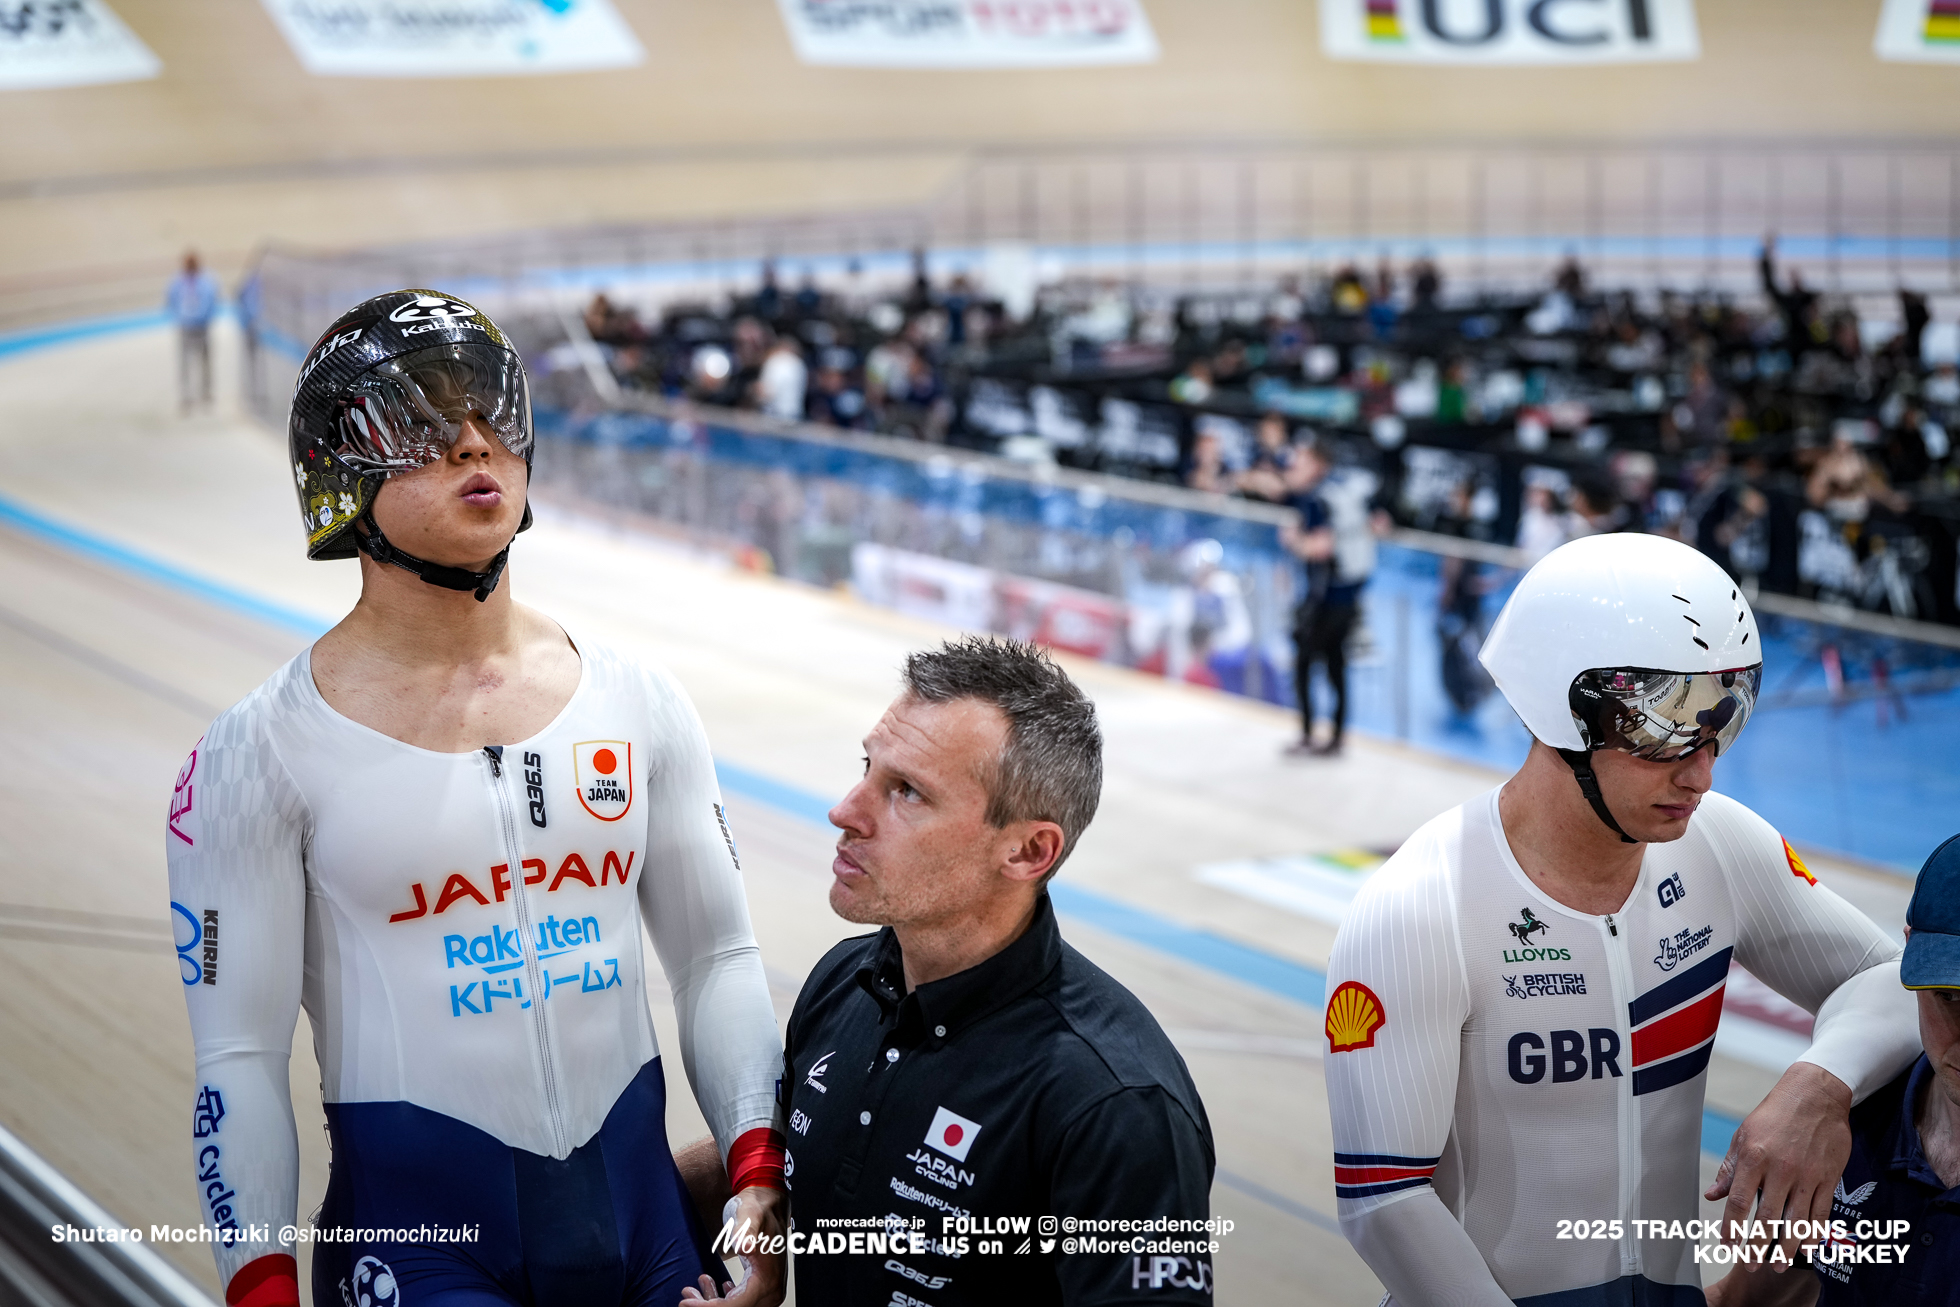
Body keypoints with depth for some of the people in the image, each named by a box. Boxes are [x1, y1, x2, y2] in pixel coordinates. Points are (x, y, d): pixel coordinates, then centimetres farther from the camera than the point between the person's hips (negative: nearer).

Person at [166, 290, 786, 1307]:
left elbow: (717, 959, 8)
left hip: (643, 1217, 4)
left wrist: (757, 1178, -3)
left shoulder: (636, 702, 3)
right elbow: (240, 1053, -5)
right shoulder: (266, 751, -7)